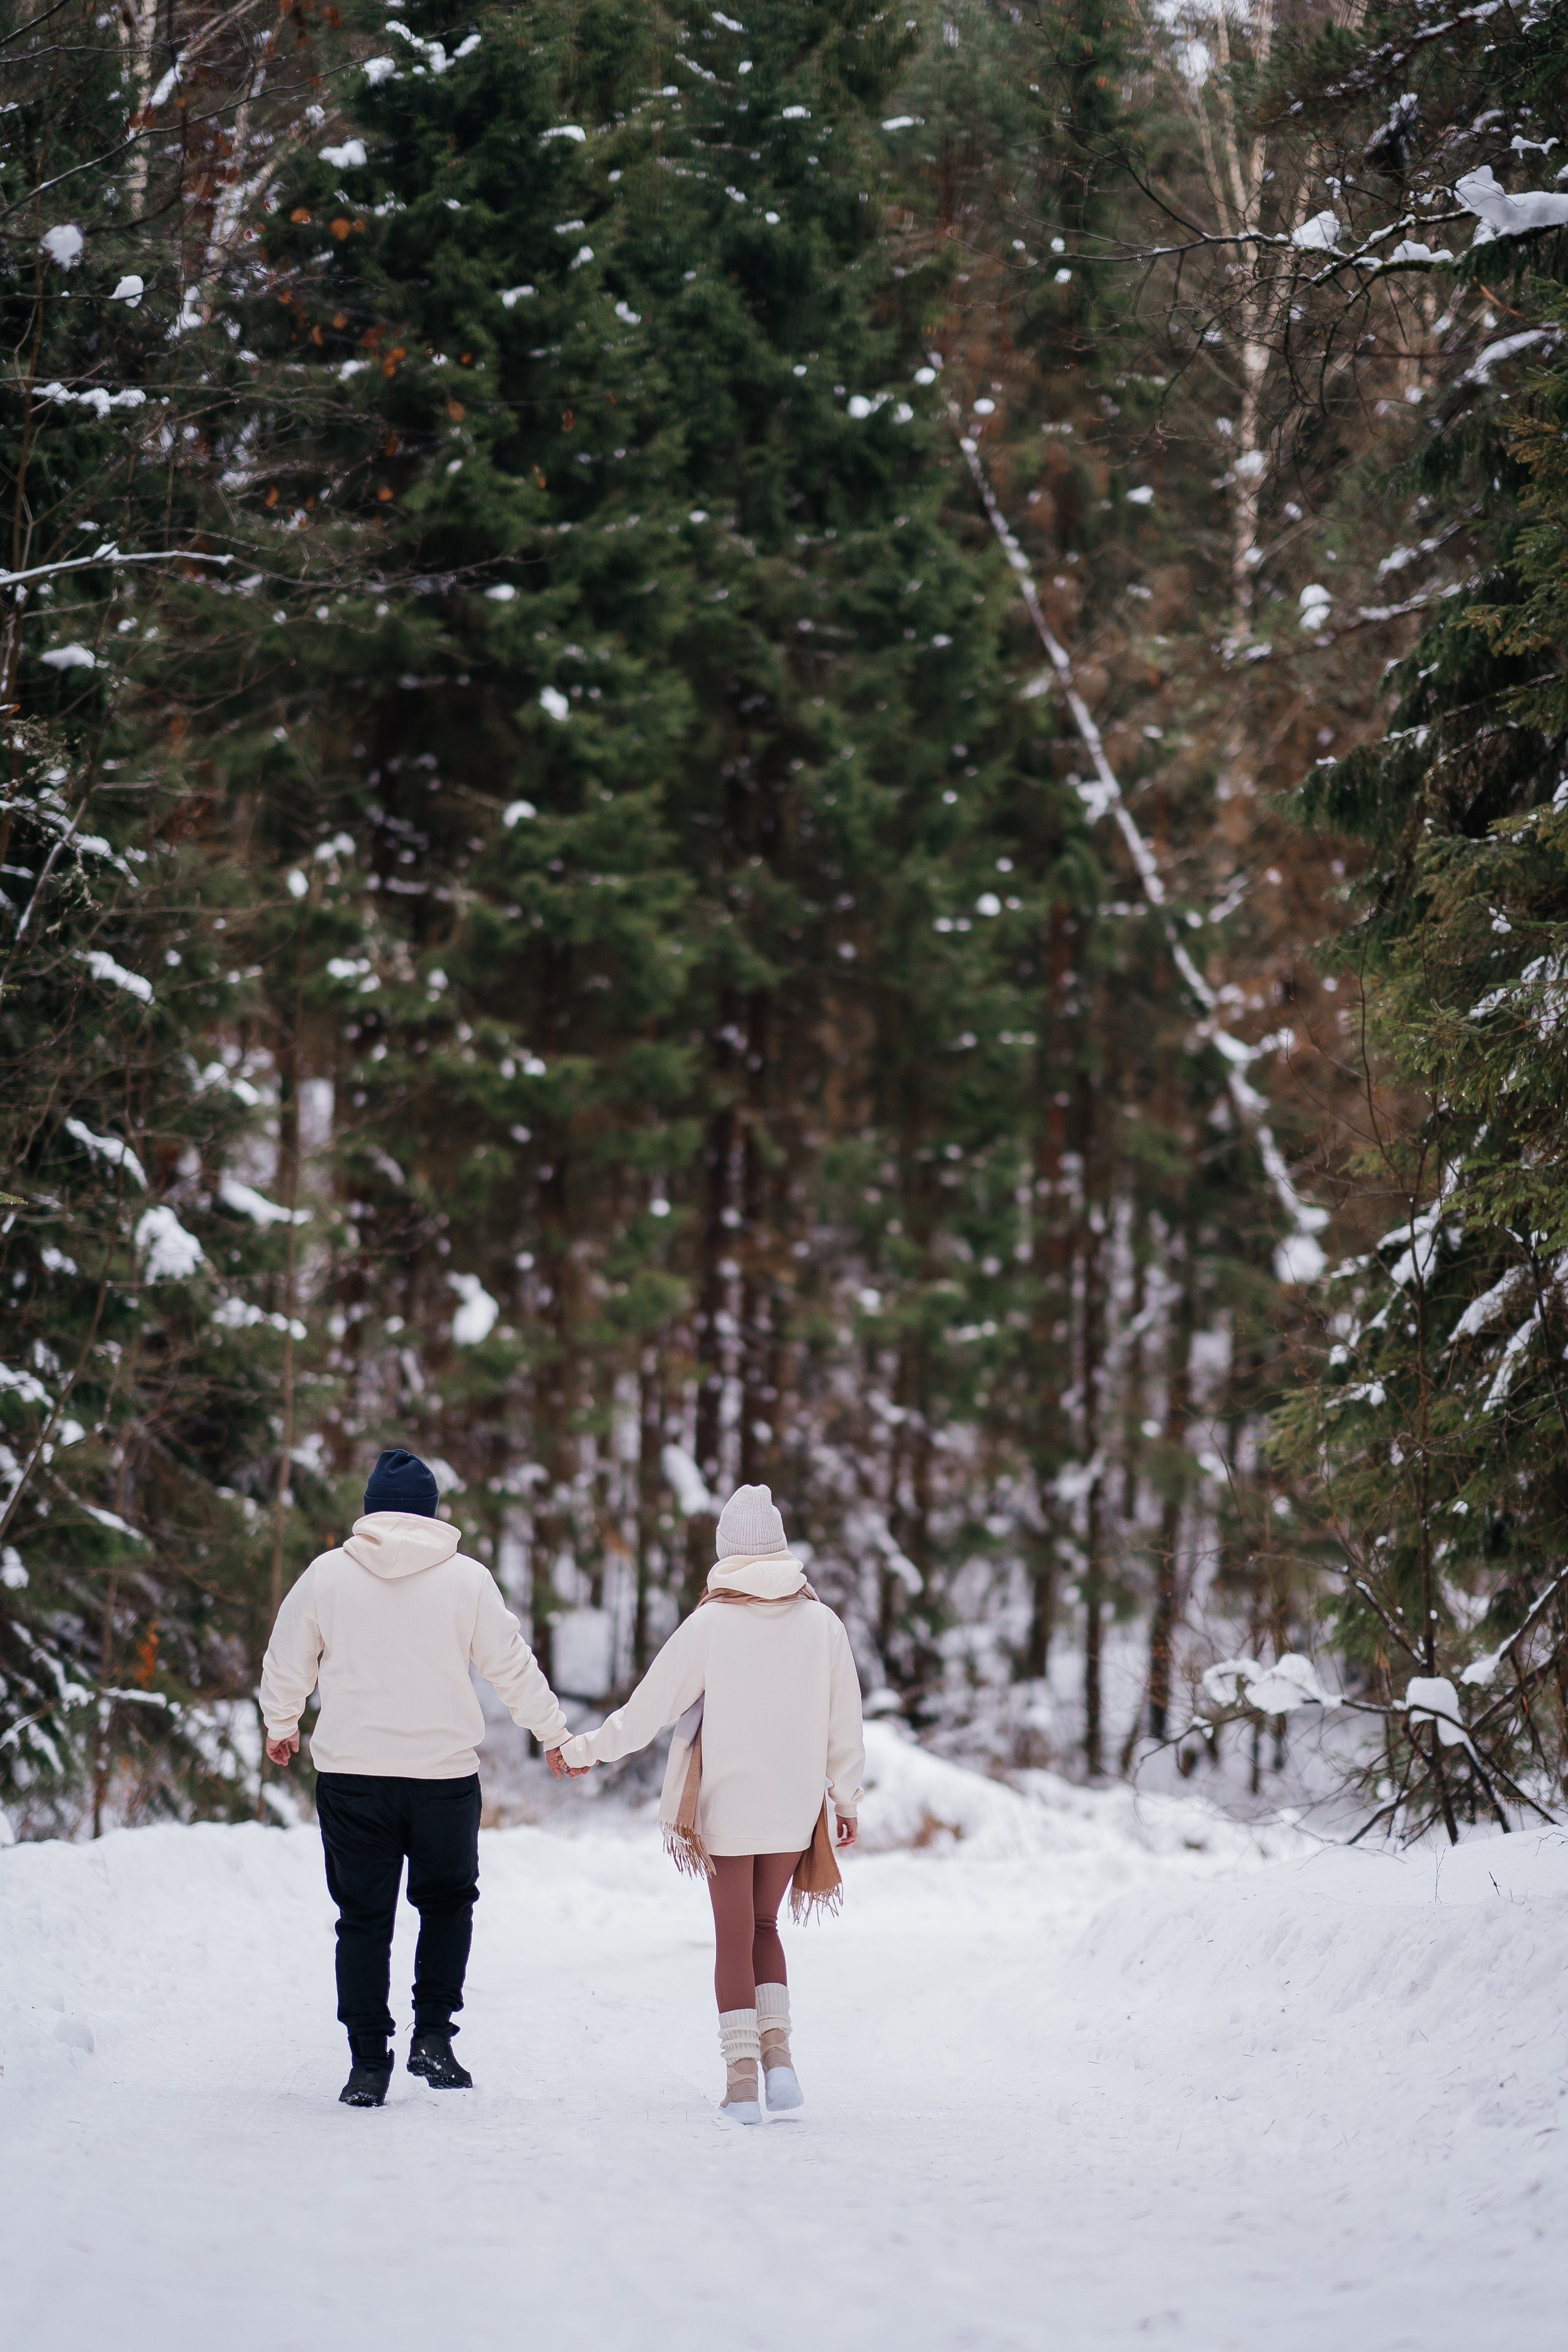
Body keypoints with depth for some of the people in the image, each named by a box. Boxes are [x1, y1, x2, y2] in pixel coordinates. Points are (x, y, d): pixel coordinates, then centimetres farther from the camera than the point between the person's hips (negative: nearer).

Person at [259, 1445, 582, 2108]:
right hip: (445, 1772, 0)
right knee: (447, 1901, 18)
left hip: (351, 1774, 0)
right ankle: (433, 2034, 6)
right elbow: (513, 1667, 5)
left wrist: (280, 1728, 31)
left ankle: (368, 2063, 6)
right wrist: (555, 1736, 20)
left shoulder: (327, 1574, 1)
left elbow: (286, 1664, 11)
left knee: (364, 1918, 7)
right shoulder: (467, 1579, -1)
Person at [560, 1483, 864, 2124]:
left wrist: (583, 1751, 10)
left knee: (735, 1937, 6)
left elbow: (649, 1706, -5)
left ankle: (742, 2073, -1)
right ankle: (777, 2046, 3)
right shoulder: (822, 1623, -2)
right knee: (764, 1926, 19)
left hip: (727, 1807, -2)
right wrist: (847, 1799, 19)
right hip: (794, 1808, 2)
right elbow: (844, 1724, 5)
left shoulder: (710, 1623, -10)